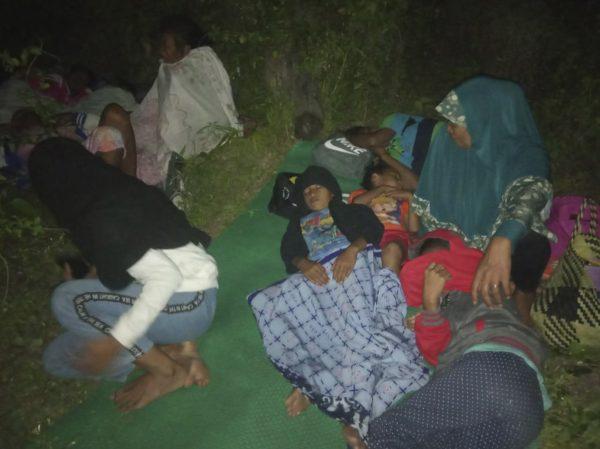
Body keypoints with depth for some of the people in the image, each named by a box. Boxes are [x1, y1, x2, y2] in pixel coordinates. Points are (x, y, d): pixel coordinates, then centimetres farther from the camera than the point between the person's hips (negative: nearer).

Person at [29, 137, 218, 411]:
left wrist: (115, 341, -24)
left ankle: (167, 373, -6)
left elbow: (166, 277, -29)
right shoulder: (119, 192, 4)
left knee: (68, 299, -19)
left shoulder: (100, 221, -23)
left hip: (190, 301, -9)